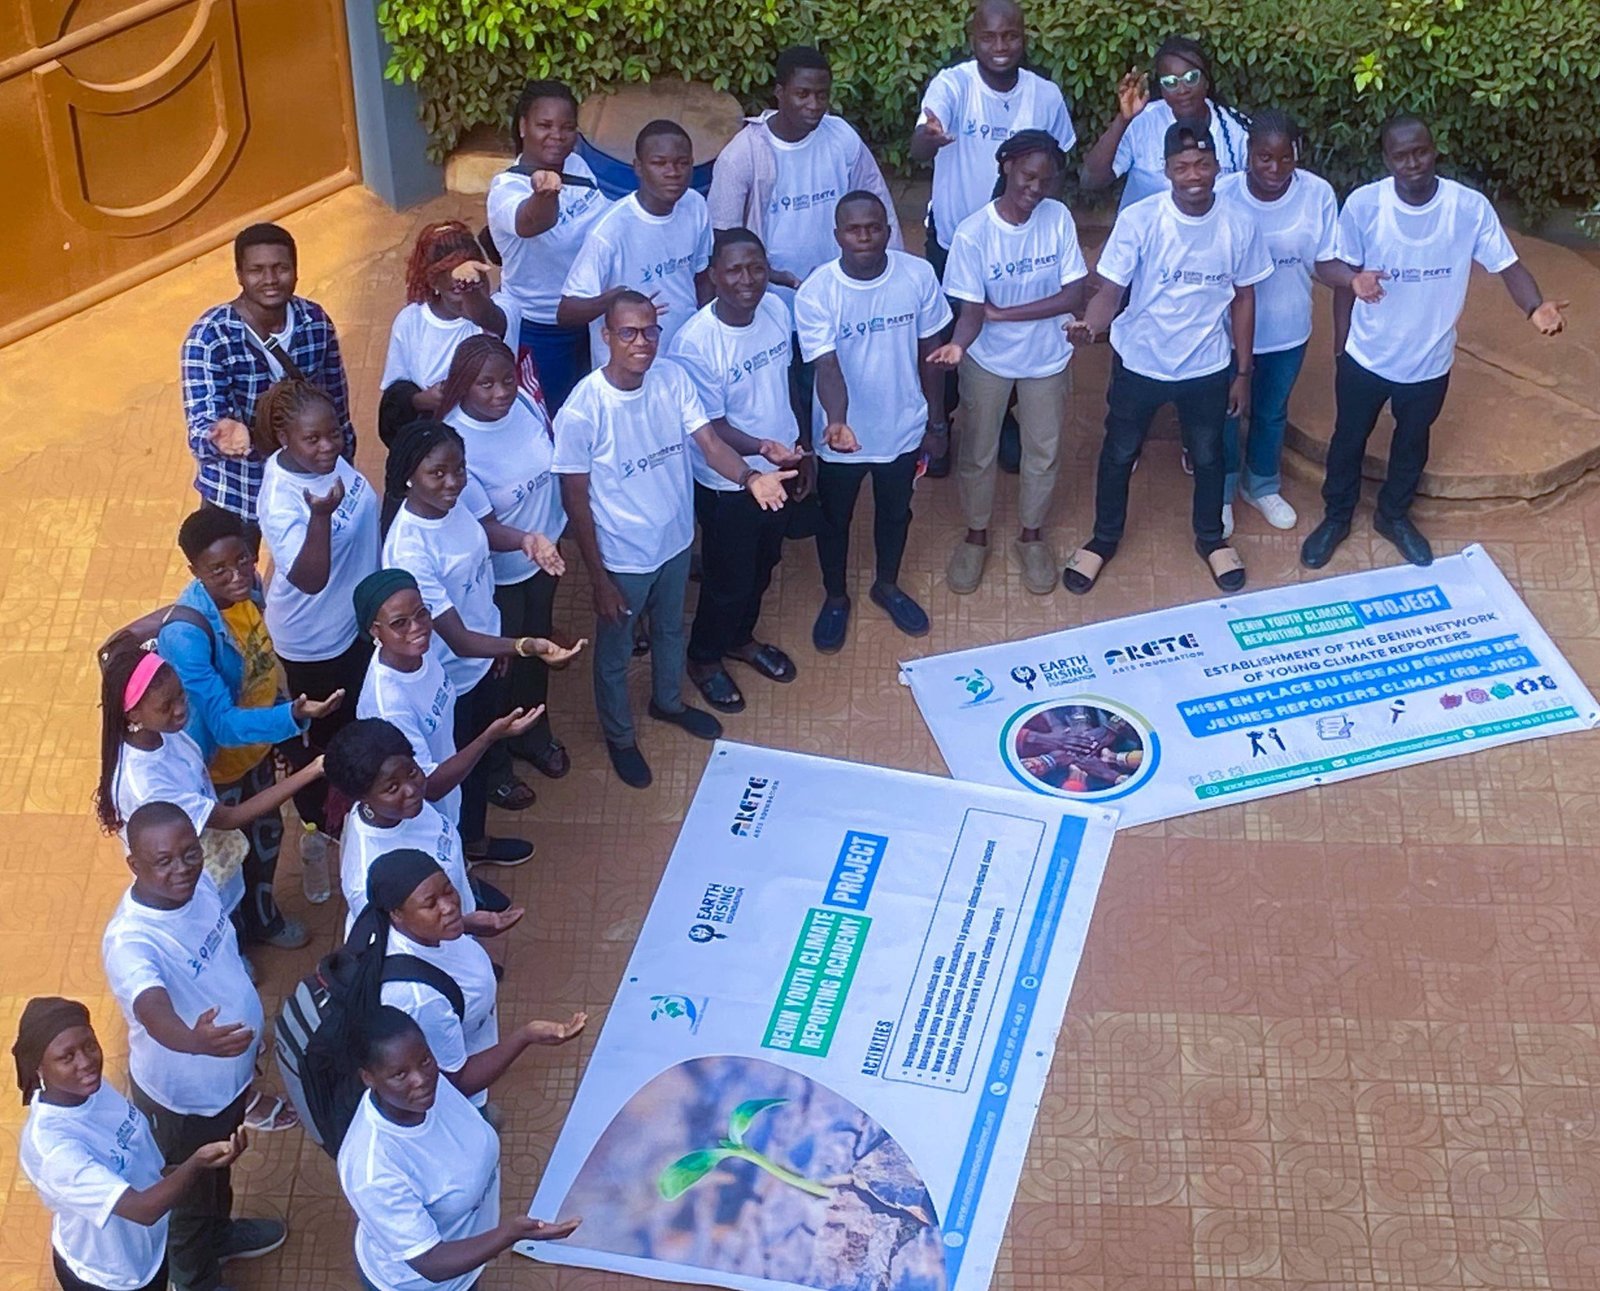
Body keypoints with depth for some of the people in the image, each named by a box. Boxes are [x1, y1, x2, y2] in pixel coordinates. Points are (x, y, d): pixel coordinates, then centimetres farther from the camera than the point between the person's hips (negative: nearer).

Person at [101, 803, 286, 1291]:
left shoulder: (198, 883, -15)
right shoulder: (131, 941, -39)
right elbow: (155, 1013, -57)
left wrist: (243, 1035, 19)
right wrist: (196, 1040, -78)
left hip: (228, 1072, 7)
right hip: (181, 1093, -7)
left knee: (219, 1167, 34)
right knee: (190, 1193, 22)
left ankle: (219, 1234, 63)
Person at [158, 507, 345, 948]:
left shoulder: (250, 588, -16)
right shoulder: (186, 635, -38)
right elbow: (223, 725, -36)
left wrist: (289, 735, 13)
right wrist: (294, 716, -51)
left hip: (257, 745, 7)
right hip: (216, 764, -7)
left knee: (266, 835, 29)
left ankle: (263, 916, 57)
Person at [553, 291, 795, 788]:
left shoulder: (673, 379, -14)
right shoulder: (582, 410, -28)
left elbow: (709, 442, -17)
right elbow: (576, 499, -20)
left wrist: (749, 476, -40)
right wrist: (599, 579, -16)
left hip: (675, 540, 5)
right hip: (622, 556, -5)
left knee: (670, 629, 30)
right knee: (615, 650, 20)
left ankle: (668, 702, 59)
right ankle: (619, 736, 45)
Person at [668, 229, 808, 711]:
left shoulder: (776, 310, -11)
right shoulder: (694, 343, -30)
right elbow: (711, 426, -24)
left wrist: (801, 447, 11)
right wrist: (760, 448, -42)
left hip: (777, 467, 6)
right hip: (727, 481, -6)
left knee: (763, 564, 26)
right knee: (728, 579, 13)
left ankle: (741, 638, 53)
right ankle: (704, 659, 40)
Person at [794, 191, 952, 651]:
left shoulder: (918, 276, -15)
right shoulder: (816, 293, -24)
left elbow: (928, 351, -3)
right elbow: (827, 368, -31)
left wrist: (936, 422, 4)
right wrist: (837, 422, -50)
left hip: (903, 427, 2)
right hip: (842, 434, -2)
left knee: (895, 513, 25)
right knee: (833, 520, 20)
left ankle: (887, 585, 53)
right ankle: (835, 598, 46)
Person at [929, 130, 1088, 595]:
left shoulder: (1059, 218, -17)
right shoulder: (972, 234, -24)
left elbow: (1074, 296, -18)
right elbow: (972, 311, -22)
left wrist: (1001, 313, -23)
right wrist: (957, 344, -44)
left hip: (1046, 358, 2)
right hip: (988, 360, -2)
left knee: (1043, 452, 18)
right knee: (977, 453, 15)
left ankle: (1031, 535, 41)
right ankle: (976, 535, 39)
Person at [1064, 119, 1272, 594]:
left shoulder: (1238, 225, -13)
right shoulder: (1138, 220, -21)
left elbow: (1243, 299, -1)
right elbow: (1111, 290, -19)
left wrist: (1243, 373, 3)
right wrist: (1090, 326, -42)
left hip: (1208, 367, 2)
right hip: (1140, 363, -1)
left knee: (1208, 456, 21)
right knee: (1119, 454, 17)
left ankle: (1211, 538, 46)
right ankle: (1104, 539, 41)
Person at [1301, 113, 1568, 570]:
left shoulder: (1471, 207, -20)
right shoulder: (1363, 205, -20)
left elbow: (1508, 265, -16)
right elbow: (1346, 275, -8)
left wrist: (1535, 306, -37)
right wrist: (1340, 343, 0)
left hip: (1430, 361, 1)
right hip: (1366, 356, -1)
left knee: (1412, 442, 24)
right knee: (1349, 438, 20)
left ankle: (1394, 515, 50)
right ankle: (1337, 516, 45)